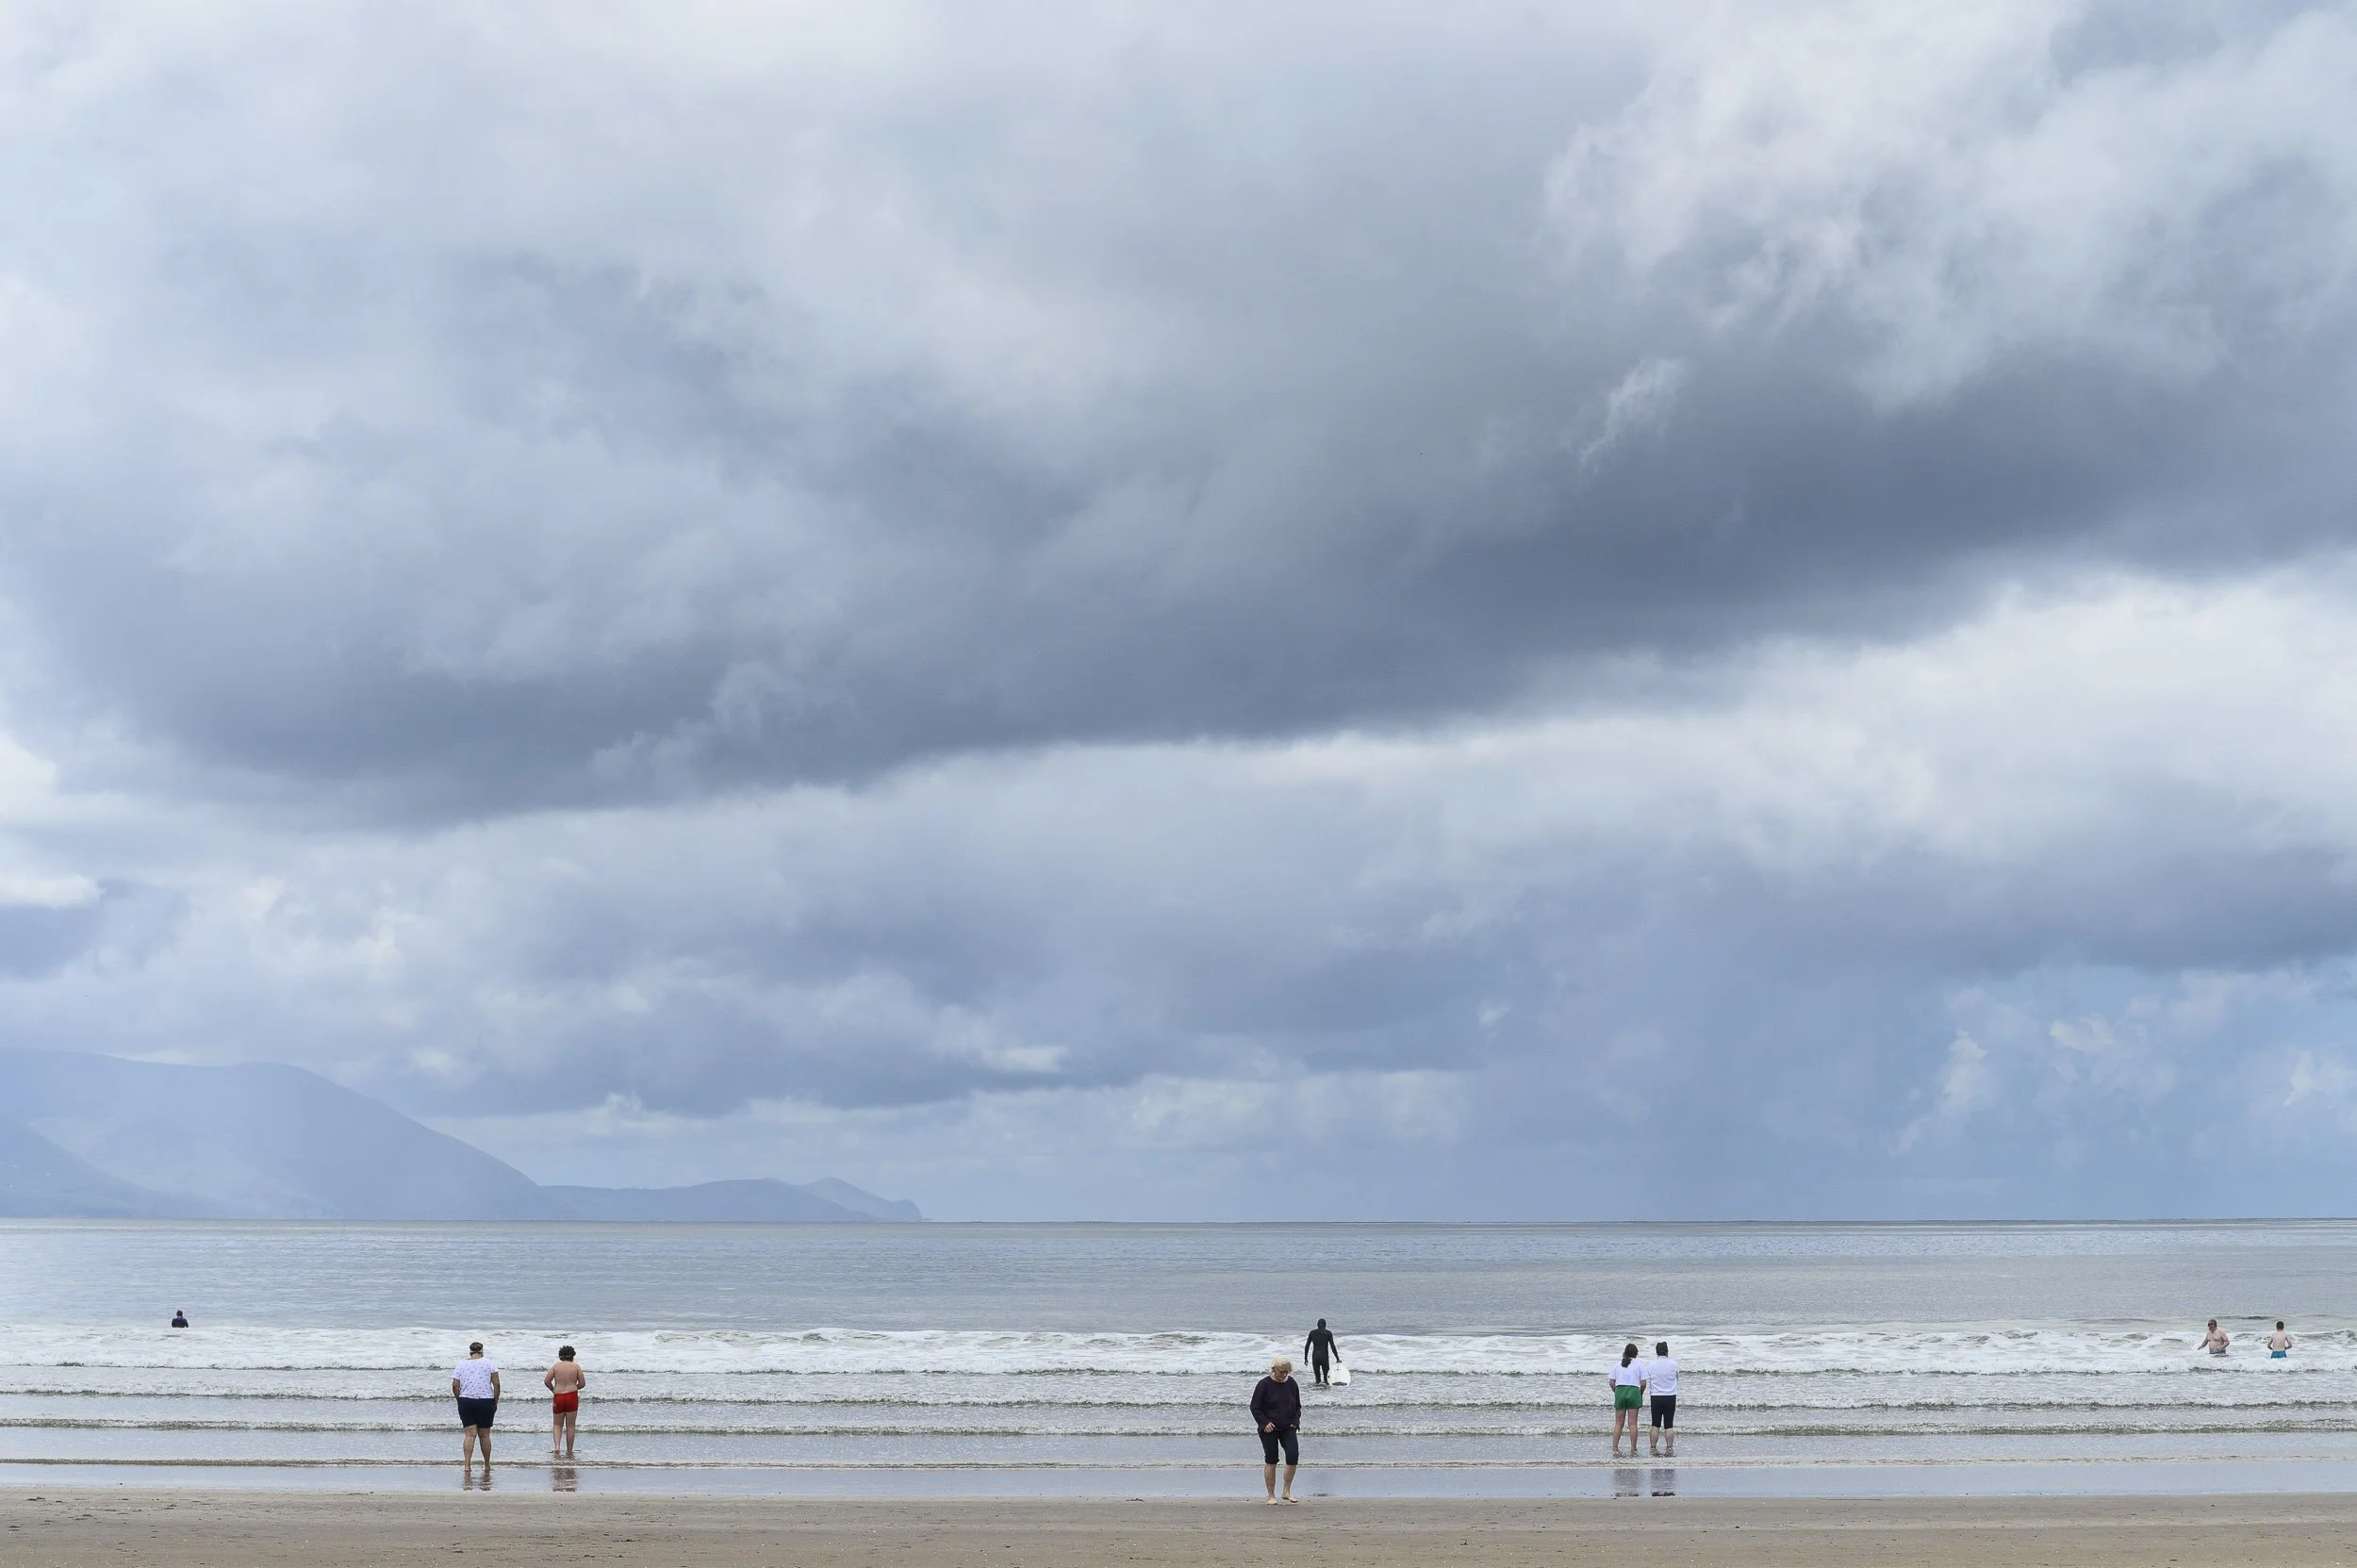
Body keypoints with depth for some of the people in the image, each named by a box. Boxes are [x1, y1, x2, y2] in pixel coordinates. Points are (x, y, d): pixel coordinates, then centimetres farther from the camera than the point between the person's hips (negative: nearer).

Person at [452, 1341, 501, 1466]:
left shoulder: (461, 1365, 7)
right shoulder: (489, 1363, 3)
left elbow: (455, 1386, 0)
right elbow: (496, 1384, -3)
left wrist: (459, 1400, 11)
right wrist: (495, 1402, 4)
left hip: (466, 1402, 1)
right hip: (486, 1402, -1)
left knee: (470, 1434, -1)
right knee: (484, 1435, 9)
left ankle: (467, 1464, -16)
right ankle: (487, 1466, 17)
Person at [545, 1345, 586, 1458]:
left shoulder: (556, 1366, 4)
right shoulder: (576, 1367, 2)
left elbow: (546, 1381, -3)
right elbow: (583, 1383, 1)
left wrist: (553, 1390, 14)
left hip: (558, 1398, 1)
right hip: (572, 1397, -1)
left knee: (558, 1425, 11)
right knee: (570, 1426, 7)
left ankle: (557, 1447, -12)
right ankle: (569, 1452, 9)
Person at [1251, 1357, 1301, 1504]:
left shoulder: (1292, 1384, 5)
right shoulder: (1264, 1385, -7)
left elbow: (1297, 1406, 16)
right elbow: (1255, 1408, -4)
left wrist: (1295, 1421, 1)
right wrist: (1265, 1423, -15)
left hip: (1288, 1428, 3)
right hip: (1269, 1429, -3)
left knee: (1293, 1456, -13)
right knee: (1271, 1461, 0)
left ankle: (1287, 1491, -1)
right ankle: (1271, 1496, 8)